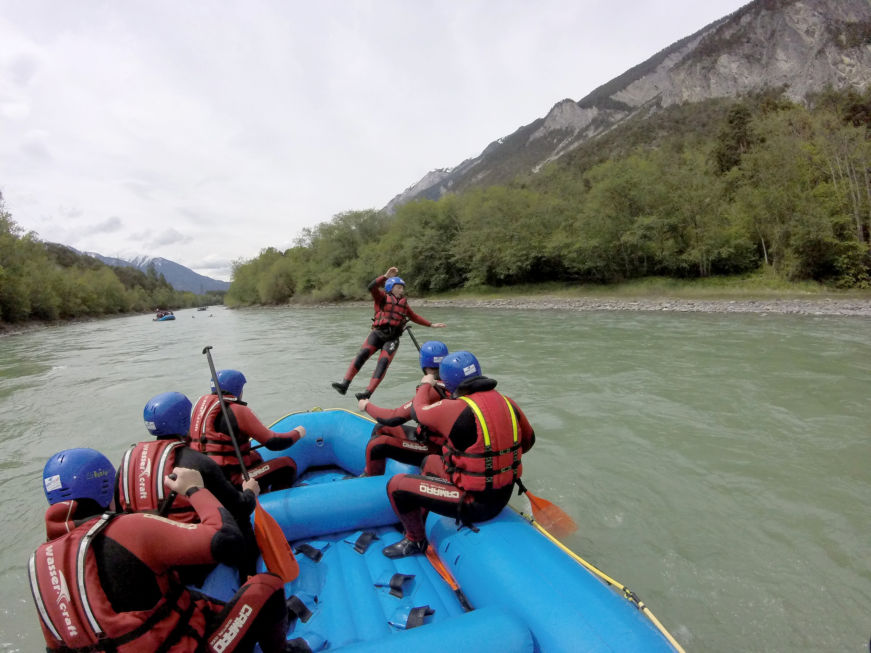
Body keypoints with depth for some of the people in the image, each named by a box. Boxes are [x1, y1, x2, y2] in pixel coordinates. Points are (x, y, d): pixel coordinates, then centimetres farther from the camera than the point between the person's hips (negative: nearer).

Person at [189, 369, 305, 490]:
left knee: (254, 456, 31)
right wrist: (297, 433, 6)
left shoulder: (201, 402, 7)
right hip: (230, 482, -8)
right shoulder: (238, 411, -15)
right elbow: (273, 443, -12)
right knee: (287, 464, -1)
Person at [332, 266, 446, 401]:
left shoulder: (404, 304, 20)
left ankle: (367, 392, -27)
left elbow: (415, 317, 31)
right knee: (363, 354, -24)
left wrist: (431, 324, 28)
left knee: (383, 362, -19)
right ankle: (345, 384, -23)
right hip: (377, 333, -2)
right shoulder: (383, 297, 9)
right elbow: (372, 287, -10)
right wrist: (385, 276, -19)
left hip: (392, 338, 2)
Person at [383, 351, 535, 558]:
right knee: (430, 462, 26)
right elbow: (528, 440, 12)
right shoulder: (507, 402, -4)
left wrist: (425, 385, 17)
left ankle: (416, 541, 25)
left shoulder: (455, 409, -23)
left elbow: (418, 411, -3)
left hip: (475, 502, -8)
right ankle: (418, 521, 43)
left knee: (396, 485, 3)